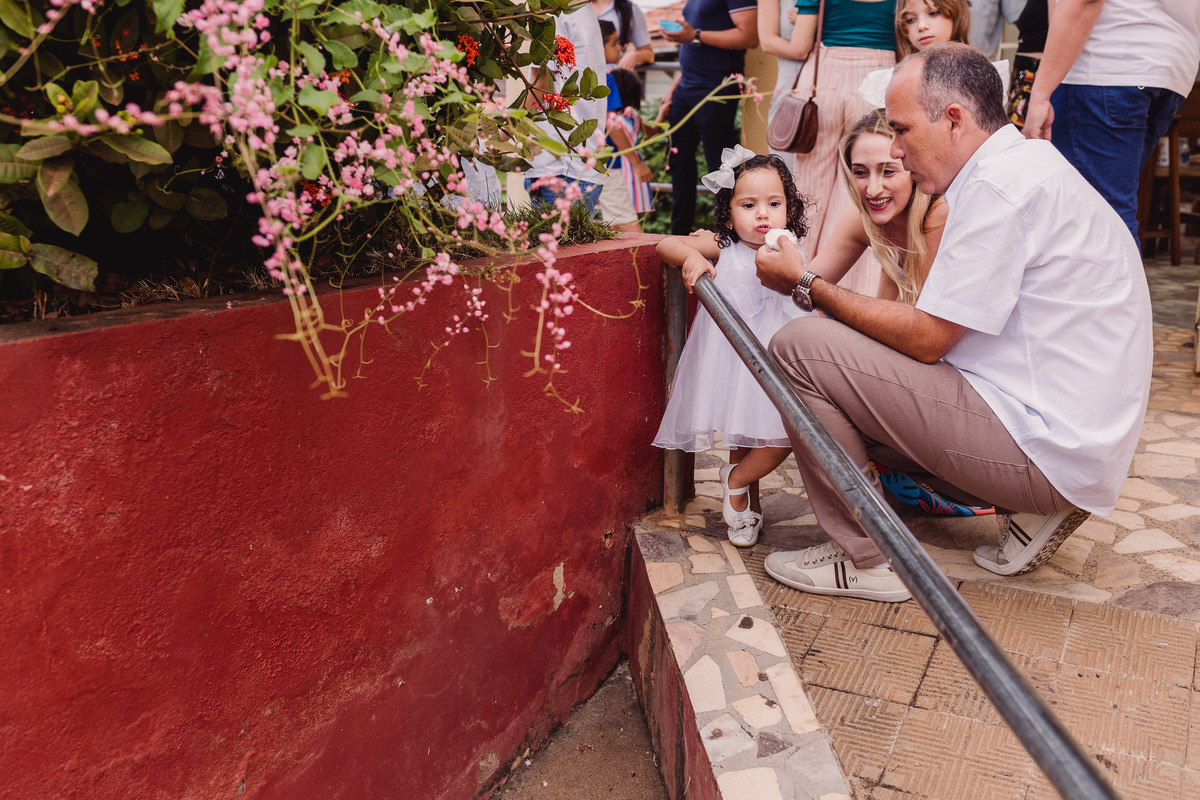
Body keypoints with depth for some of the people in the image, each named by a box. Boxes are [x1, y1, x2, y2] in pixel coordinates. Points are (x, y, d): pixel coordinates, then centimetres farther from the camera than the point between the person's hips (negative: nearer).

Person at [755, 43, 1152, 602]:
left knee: (799, 348, -15)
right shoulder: (1027, 167, 16)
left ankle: (863, 559, -3)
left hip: (1047, 449, -10)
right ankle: (1031, 508, 12)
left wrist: (807, 284, -8)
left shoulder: (1001, 183, -16)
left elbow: (926, 339, -17)